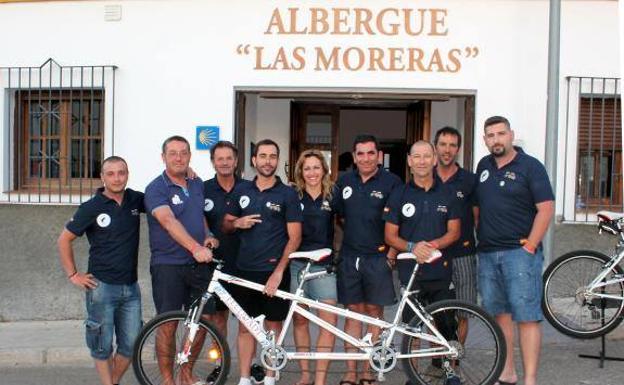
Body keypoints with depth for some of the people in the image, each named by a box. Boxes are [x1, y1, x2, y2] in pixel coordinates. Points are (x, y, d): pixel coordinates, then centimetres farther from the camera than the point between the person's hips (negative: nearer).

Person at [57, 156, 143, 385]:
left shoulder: (135, 200, 3)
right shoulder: (92, 207, -7)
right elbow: (64, 240, 1)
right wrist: (73, 275, -3)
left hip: (130, 287, 4)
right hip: (102, 287, -4)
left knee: (131, 345, 9)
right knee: (102, 346, 4)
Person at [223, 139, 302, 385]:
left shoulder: (287, 194, -4)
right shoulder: (241, 191, 6)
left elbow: (294, 237, -6)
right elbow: (226, 225, 15)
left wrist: (279, 271, -14)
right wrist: (238, 222, -9)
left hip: (274, 271, -3)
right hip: (245, 270, 3)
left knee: (273, 326, 6)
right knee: (245, 326, 8)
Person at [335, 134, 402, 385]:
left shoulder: (391, 182, -4)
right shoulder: (344, 181, 8)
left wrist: (392, 251, -8)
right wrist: (353, 237, 10)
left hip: (378, 258, -3)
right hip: (349, 257, 3)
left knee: (374, 312, 4)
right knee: (353, 311, 6)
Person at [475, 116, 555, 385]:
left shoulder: (530, 166, -4)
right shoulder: (484, 166, 13)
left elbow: (546, 208, -9)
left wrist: (530, 246, -13)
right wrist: (476, 237, 14)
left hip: (520, 252, -6)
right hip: (487, 252, 6)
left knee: (526, 317, -7)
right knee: (500, 313, 11)